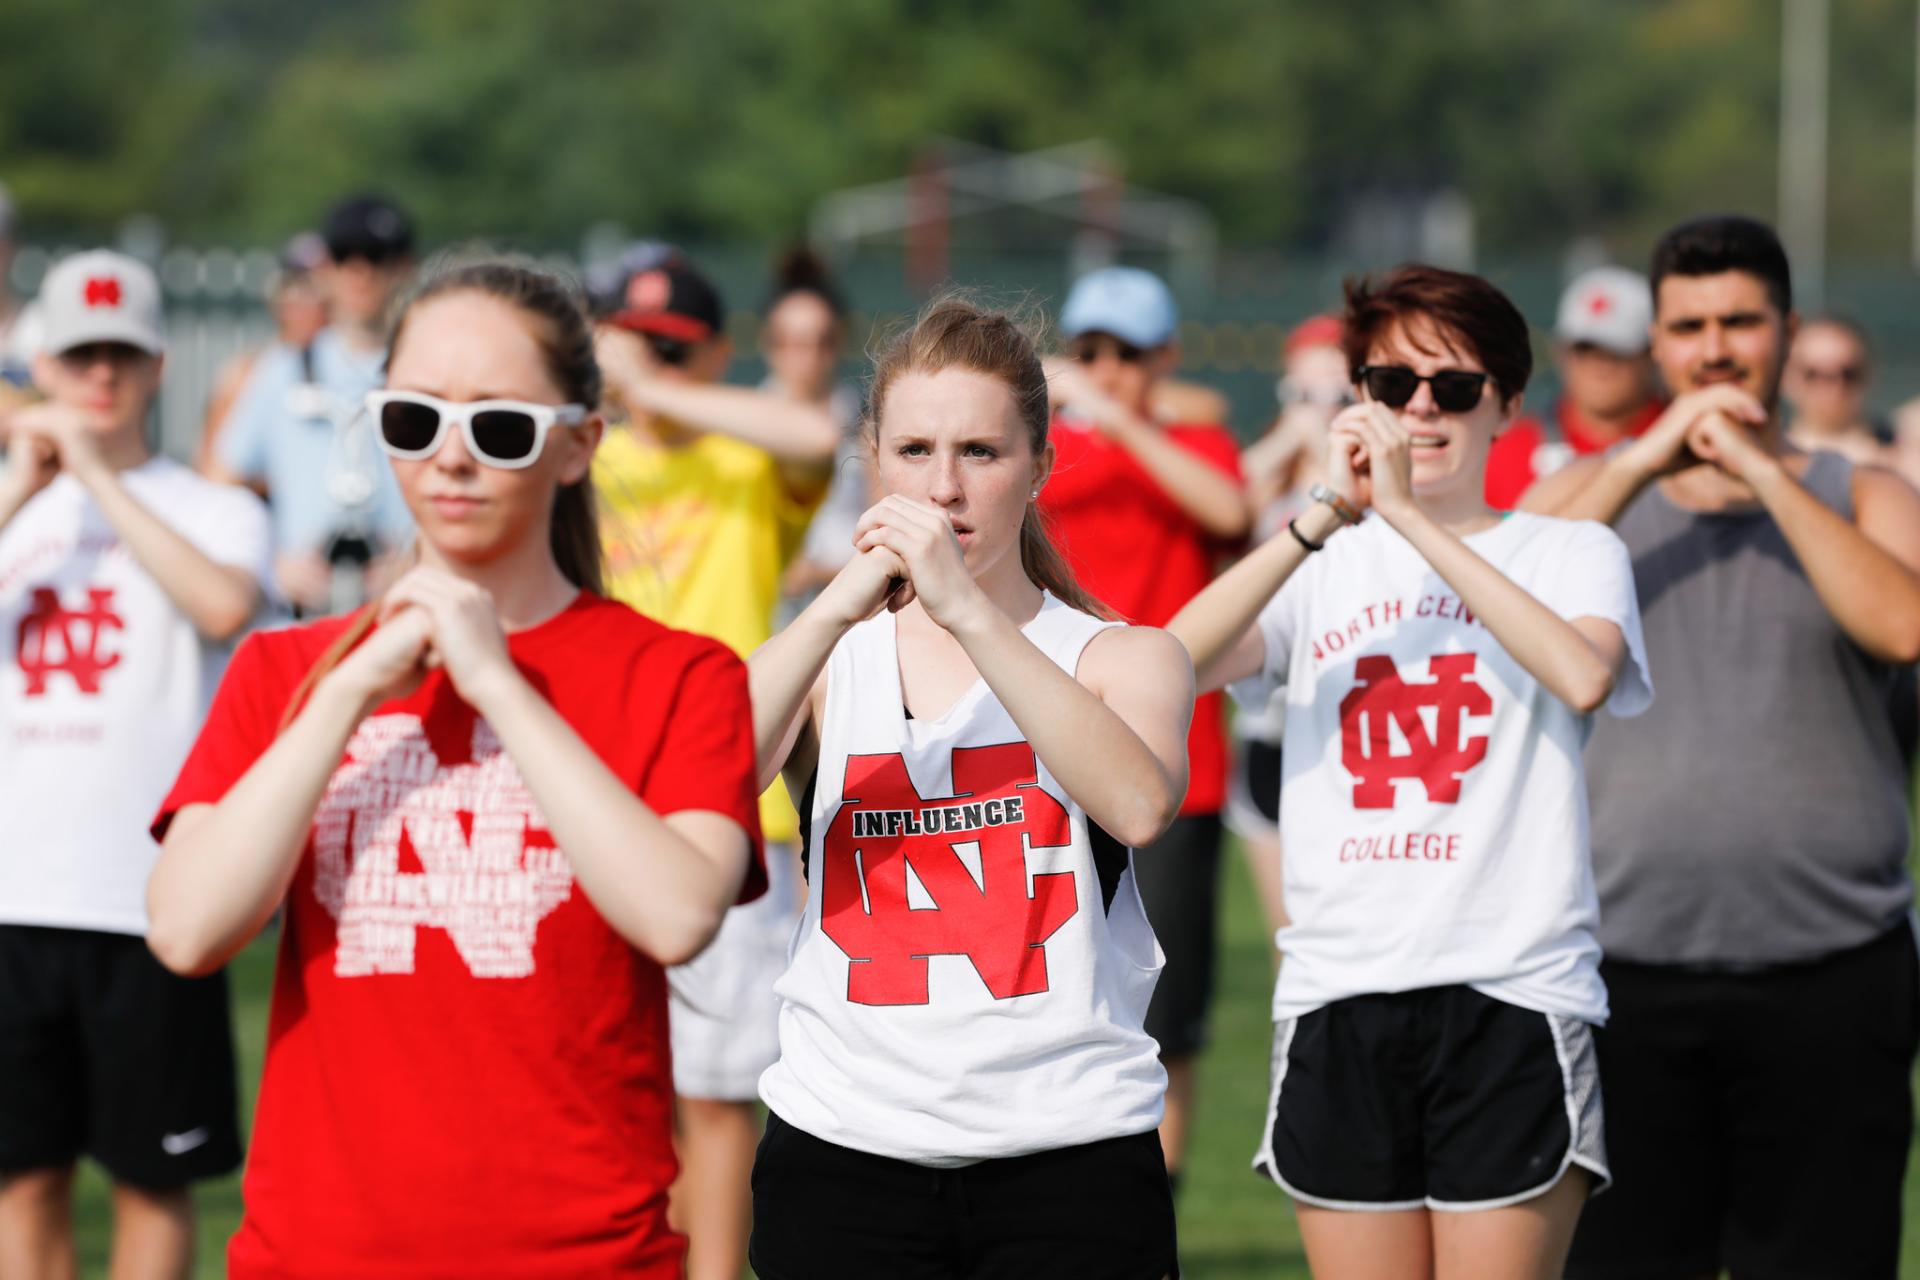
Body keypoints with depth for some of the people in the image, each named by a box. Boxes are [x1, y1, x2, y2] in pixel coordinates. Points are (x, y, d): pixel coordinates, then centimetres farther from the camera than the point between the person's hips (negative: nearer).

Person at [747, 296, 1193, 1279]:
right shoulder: (824, 657, 11)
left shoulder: (1121, 657, 6)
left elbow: (1139, 806, -18)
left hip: (1069, 1160, -1)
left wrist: (968, 611, -23)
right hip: (845, 1151, 1)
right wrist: (839, 607, -19)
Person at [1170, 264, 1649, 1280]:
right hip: (1339, 994, 2)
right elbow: (1181, 661, -5)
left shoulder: (1570, 554, 9)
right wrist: (1327, 517, -12)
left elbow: (1584, 677, -15)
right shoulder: (1319, 566, 15)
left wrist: (1413, 520, -15)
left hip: (1514, 992, -2)